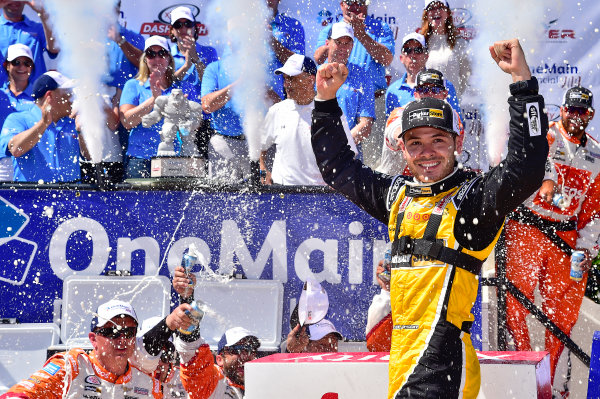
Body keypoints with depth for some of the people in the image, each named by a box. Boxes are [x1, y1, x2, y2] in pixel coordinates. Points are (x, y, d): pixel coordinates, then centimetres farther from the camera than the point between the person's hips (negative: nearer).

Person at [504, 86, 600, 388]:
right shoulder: (545, 135, 1)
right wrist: (548, 179, -45)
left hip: (566, 236, 4)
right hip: (526, 229, -4)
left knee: (563, 312, 1)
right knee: (515, 300, -13)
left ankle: (547, 379, 9)